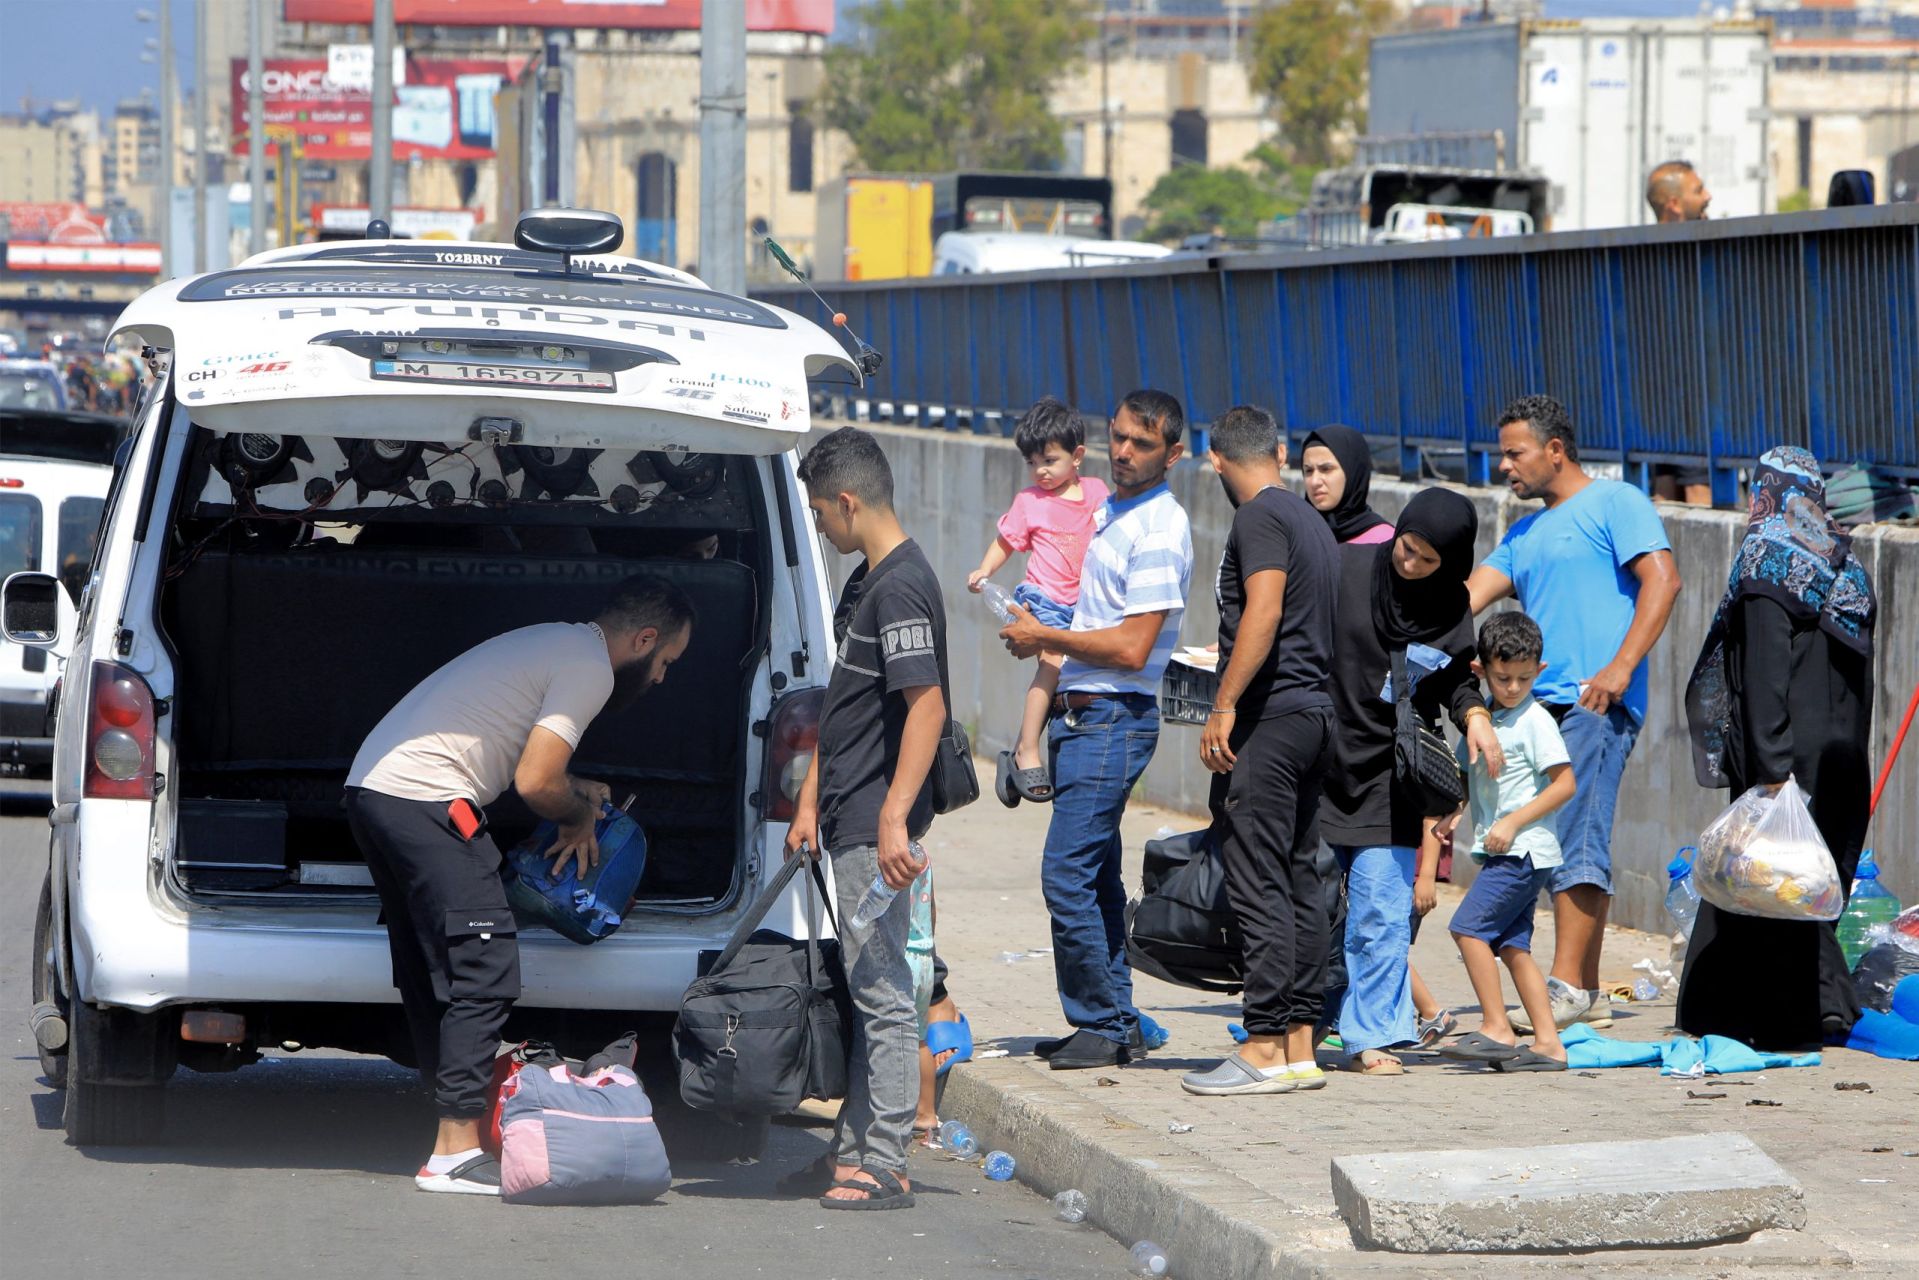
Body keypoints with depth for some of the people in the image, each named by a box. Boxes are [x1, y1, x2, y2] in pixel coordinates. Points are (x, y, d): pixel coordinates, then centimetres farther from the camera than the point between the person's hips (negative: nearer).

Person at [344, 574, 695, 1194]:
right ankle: (457, 1152, -10)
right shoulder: (590, 667, -7)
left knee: (432, 976, 13)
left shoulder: (558, 643, 24)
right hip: (424, 800, -11)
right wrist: (585, 812, 7)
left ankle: (453, 1137, 16)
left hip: (368, 790, 11)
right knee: (484, 973, -8)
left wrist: (578, 798, 19)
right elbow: (535, 783, -12)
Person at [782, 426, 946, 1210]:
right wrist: (811, 801, 21)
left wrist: (893, 820, -27)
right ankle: (853, 1153, 21)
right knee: (865, 991, 14)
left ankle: (885, 1168, -4)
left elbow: (927, 707, -23)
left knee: (882, 993, -7)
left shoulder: (902, 586, -16)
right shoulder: (866, 580, 16)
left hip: (877, 825, -10)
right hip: (850, 821, 10)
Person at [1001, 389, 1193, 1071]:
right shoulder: (1110, 513, 15)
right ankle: (1116, 1021, 17)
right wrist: (1047, 634, 12)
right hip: (1084, 712, 10)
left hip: (1114, 720, -10)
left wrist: (1045, 637, -11)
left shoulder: (1159, 530, -15)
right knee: (1096, 874, 12)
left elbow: (1132, 649, -20)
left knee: (1067, 873, -12)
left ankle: (1103, 1025, -6)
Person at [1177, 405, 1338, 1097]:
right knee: (1300, 880, 9)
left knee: (1258, 884, -9)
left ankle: (1266, 1047, -11)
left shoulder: (1259, 518, -10)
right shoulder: (1313, 521, 18)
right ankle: (1301, 1043, 10)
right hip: (1314, 712, 9)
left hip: (1267, 718, -9)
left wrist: (1224, 705, -22)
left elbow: (1263, 611, -21)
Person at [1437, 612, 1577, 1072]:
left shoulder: (1535, 721, -9)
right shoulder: (1485, 719, 14)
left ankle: (1497, 1029, -11)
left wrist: (1513, 822, -17)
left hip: (1525, 848, -8)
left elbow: (1564, 783, -14)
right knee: (1513, 944, 6)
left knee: (1469, 926, -13)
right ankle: (1548, 1042, 6)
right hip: (1501, 850, 8)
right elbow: (1466, 778, 25)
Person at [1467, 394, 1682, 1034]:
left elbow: (1663, 580, -9)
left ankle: (1566, 986, -21)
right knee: (1563, 849, 7)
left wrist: (1620, 667, -17)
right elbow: (1469, 595, 18)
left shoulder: (1615, 504, 2)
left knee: (1577, 841, -16)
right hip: (1542, 705, 8)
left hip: (1597, 703, -8)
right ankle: (1589, 994, 10)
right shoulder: (1524, 535, 25)